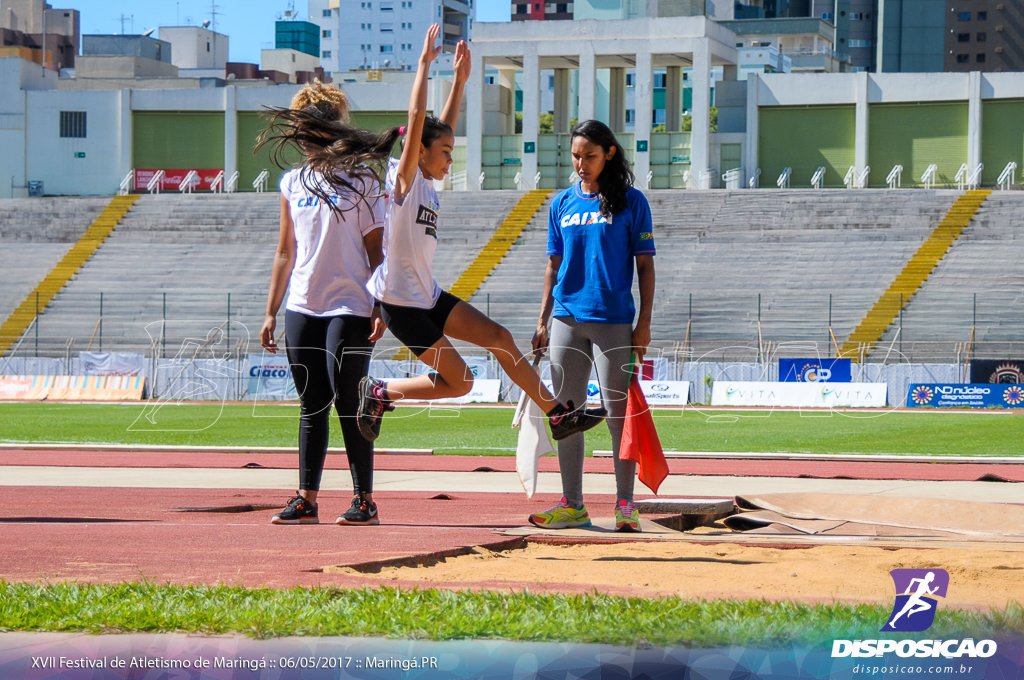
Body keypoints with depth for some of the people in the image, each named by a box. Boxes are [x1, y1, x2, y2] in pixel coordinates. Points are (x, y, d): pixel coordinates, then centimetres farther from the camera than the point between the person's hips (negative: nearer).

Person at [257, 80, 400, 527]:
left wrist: (379, 307, -11)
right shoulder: (293, 183, 13)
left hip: (350, 306, -5)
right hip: (302, 306, 5)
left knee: (347, 401, -6)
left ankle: (365, 499, 1)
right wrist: (271, 313, 14)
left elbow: (376, 248, -3)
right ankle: (306, 499, 8)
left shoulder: (360, 180, -1)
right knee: (311, 405, 6)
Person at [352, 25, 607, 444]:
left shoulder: (426, 184, 10)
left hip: (428, 297, 9)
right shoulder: (404, 178, -12)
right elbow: (416, 119, -22)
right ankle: (380, 393, 8)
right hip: (401, 302, -9)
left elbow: (445, 126, 18)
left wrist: (459, 80, 13)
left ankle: (557, 415, 8)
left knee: (499, 338, 3)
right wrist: (424, 64, -21)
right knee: (459, 382, -7)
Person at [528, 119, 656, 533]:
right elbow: (553, 266, 15)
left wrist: (644, 323, -6)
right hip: (567, 319, 4)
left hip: (613, 320, -4)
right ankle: (572, 505, 11)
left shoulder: (630, 202, 0)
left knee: (618, 413, -3)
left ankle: (625, 506, 2)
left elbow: (645, 265, 0)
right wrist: (543, 322, 11)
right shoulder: (562, 204, 11)